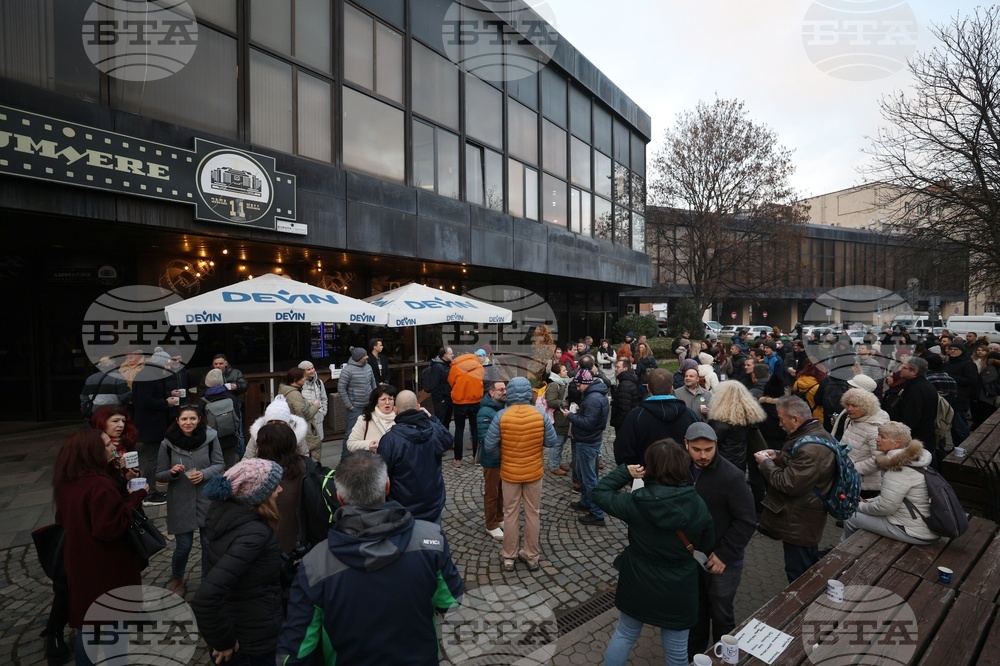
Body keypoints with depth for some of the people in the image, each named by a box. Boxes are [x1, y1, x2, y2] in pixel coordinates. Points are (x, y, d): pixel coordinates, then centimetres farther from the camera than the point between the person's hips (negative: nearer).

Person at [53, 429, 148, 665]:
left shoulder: (67, 481, 1)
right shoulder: (101, 485, -29)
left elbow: (63, 519, 15)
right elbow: (111, 528, -29)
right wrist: (135, 497, -23)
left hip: (81, 564, 8)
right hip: (107, 568, -8)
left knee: (86, 619, 24)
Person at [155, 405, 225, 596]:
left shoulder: (210, 437, -11)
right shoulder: (168, 443, -9)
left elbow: (220, 465, -3)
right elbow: (159, 475, 1)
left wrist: (204, 474, -21)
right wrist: (172, 472, -19)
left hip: (207, 499, 0)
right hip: (181, 502, 0)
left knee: (209, 543, 8)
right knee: (183, 545, 8)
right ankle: (176, 579, 40)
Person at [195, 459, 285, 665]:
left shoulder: (226, 515, -7)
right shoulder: (254, 534, -33)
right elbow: (206, 597, -38)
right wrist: (223, 640, -23)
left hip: (235, 626, 7)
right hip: (253, 642, -7)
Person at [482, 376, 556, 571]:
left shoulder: (501, 416, -18)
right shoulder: (541, 415, -13)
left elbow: (489, 446, -14)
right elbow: (552, 441, -6)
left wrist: (501, 454, 6)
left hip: (510, 473, -1)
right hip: (534, 472, 1)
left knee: (510, 514, 15)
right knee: (532, 513, 16)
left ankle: (508, 557, 28)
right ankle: (532, 557, 29)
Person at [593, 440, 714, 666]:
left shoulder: (635, 502, -23)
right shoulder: (697, 505, -18)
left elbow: (599, 493, -8)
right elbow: (707, 545, -1)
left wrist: (625, 472, -9)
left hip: (637, 584, 0)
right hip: (678, 590, 1)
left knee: (625, 634, 25)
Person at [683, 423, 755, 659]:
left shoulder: (731, 476, -21)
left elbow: (746, 521, -16)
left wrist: (724, 554, -16)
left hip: (723, 561, -4)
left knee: (721, 615, 15)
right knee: (695, 610, 21)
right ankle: (693, 655, 42)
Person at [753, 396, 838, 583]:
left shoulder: (810, 448, -32)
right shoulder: (816, 434, 2)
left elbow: (788, 484, -29)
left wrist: (766, 463, -16)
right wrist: (778, 456, 2)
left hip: (799, 521, -10)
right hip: (806, 516, 10)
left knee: (799, 575, 9)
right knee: (810, 568, 29)